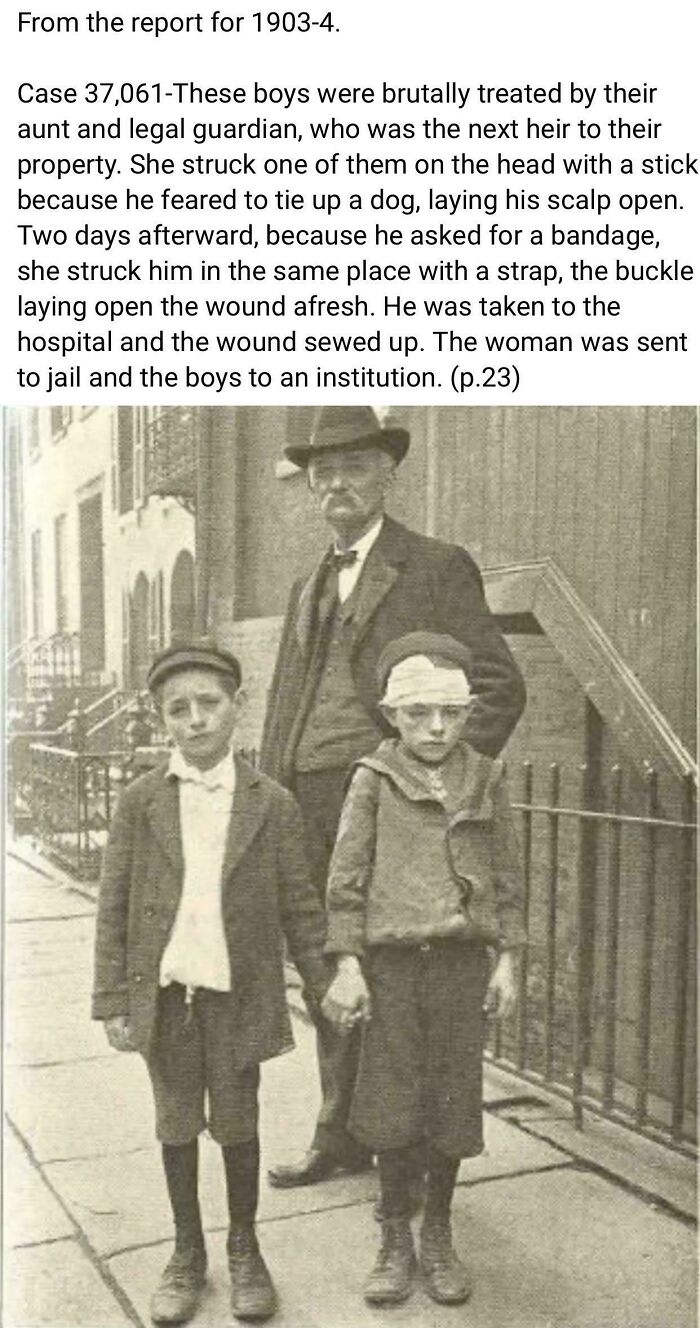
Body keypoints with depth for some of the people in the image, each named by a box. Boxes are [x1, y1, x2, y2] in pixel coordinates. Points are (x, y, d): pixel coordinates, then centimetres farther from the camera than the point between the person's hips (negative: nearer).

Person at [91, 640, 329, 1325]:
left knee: (238, 1124, 12)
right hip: (164, 992, 1)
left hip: (239, 993, -1)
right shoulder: (139, 802, -4)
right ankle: (187, 1252, 35)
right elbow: (113, 908, -1)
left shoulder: (271, 804, -5)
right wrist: (113, 1001, -3)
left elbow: (298, 905, 0)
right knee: (176, 1124, 15)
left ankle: (244, 1250, 34)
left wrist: (326, 987, -2)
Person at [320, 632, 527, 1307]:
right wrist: (347, 965, -7)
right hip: (391, 962, -1)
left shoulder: (485, 779, 2)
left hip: (462, 961, 2)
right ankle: (395, 1240, 26)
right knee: (390, 1105, 6)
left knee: (452, 1101, 10)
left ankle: (438, 1236, 31)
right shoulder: (373, 779, -4)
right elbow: (346, 877, -3)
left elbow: (507, 875, 7)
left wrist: (506, 960, 4)